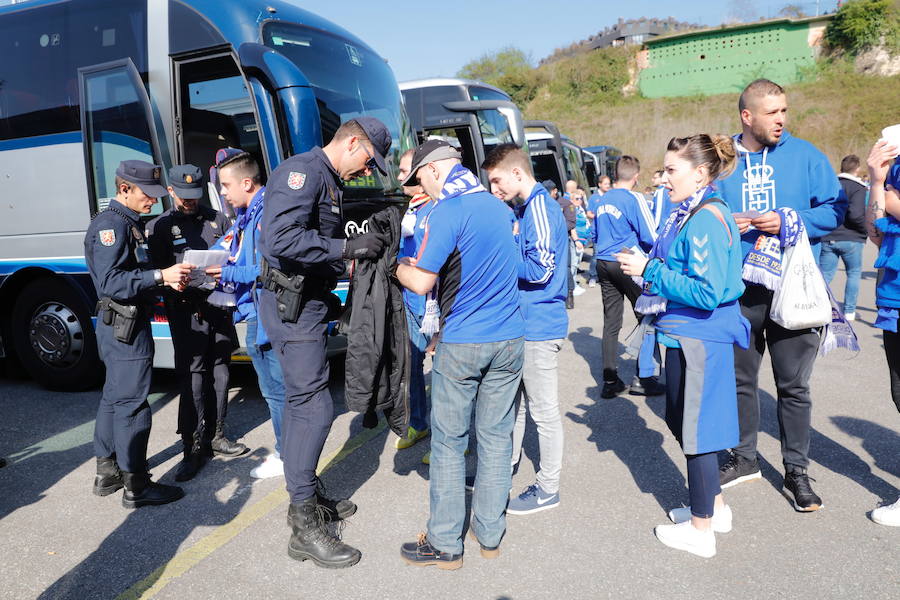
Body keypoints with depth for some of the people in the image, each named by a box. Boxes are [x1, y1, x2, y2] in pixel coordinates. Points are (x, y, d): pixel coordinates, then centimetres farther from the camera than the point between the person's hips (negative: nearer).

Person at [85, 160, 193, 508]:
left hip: (120, 325, 11)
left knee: (114, 398, 17)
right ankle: (136, 486, 4)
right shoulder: (111, 224, -15)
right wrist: (161, 276, -25)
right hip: (125, 326, -11)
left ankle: (107, 473, 29)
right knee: (132, 403, -5)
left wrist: (167, 278, 5)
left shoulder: (130, 223, 16)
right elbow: (111, 282, -23)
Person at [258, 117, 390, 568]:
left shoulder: (327, 179, 17)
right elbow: (280, 237, -28)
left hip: (306, 303, 11)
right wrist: (347, 248, -26)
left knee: (301, 400, 17)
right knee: (313, 405, -9)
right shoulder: (302, 171, -14)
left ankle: (306, 499, 32)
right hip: (291, 305, -11)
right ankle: (305, 528, 2)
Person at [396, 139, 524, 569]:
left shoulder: (447, 213, -13)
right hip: (509, 339, 7)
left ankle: (445, 544, 17)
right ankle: (490, 534, 26)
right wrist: (424, 262, 21)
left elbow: (421, 283, -19)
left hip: (462, 344, -6)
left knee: (448, 443, 6)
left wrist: (400, 267, 3)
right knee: (496, 437, 13)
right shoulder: (500, 207, 11)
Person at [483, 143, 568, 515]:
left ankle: (548, 488, 16)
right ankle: (507, 463, 38)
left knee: (543, 410, 2)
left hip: (539, 326, -10)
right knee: (513, 400, 21)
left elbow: (540, 269, -23)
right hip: (521, 321, 10)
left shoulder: (540, 208, -17)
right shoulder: (524, 208, 13)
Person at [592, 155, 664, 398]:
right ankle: (642, 378, 7)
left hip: (603, 263, 6)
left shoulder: (602, 201, 10)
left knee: (611, 323, 8)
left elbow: (595, 235, 20)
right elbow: (650, 238, -10)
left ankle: (610, 380, 12)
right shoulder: (634, 199, -10)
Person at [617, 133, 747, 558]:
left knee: (696, 428, 3)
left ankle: (701, 530, 20)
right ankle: (715, 507, 38)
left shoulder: (707, 219, -19)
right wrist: (646, 266, 6)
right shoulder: (690, 214, 10)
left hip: (698, 338, -10)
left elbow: (707, 292, -24)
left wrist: (650, 270, -20)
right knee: (695, 424, 20)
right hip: (690, 334, 10)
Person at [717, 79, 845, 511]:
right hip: (738, 292, 2)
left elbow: (835, 208, 1)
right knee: (739, 379, 13)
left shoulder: (805, 156, 1)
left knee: (794, 385, 6)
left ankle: (796, 470, 23)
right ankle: (744, 458, 31)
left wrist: (788, 222, -13)